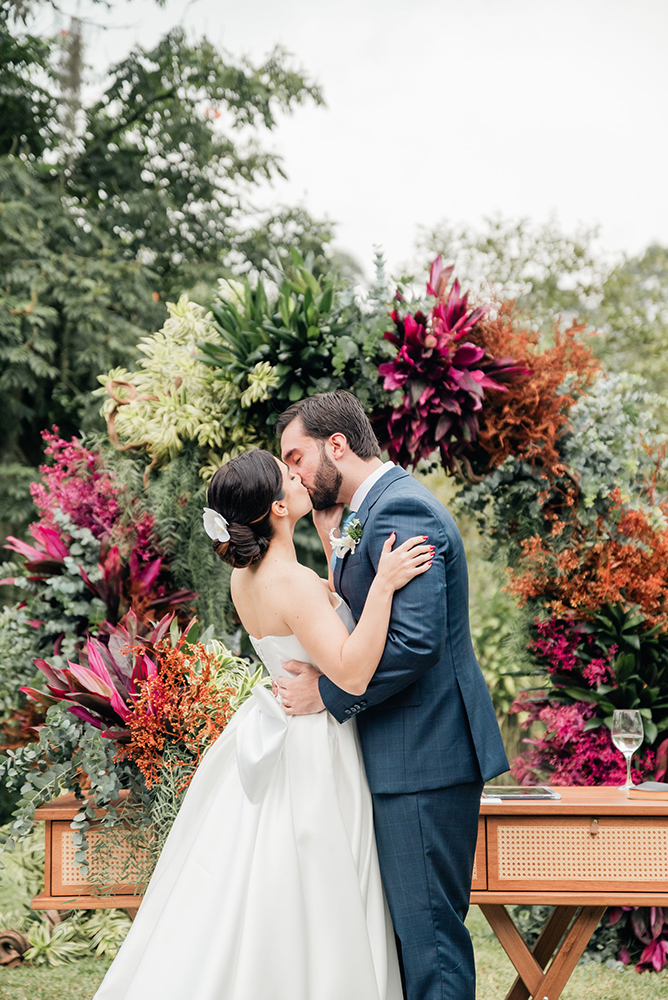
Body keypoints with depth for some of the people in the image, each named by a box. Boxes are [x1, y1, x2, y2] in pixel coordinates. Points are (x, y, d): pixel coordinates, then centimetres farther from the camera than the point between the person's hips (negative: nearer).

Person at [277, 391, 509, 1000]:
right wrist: (336, 543, 10)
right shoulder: (385, 507, 18)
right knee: (413, 924, 15)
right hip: (413, 752, 11)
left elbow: (416, 640, -25)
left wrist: (328, 693, -16)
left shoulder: (400, 511, -16)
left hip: (424, 755, -11)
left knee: (427, 929, -6)